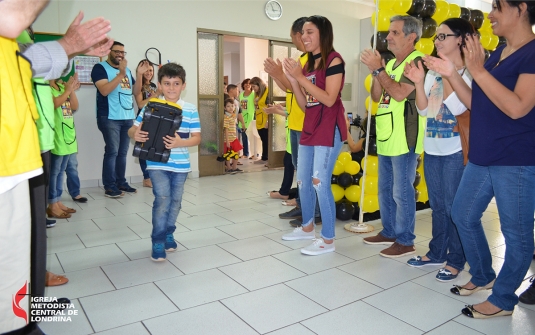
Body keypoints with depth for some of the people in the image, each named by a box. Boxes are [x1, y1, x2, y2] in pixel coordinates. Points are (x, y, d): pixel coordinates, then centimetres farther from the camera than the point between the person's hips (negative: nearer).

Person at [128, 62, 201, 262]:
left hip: (180, 164, 2)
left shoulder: (190, 110, -2)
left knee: (175, 201, 13)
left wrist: (180, 143, -22)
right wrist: (135, 135, -24)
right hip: (157, 163, -2)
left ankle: (168, 234, 32)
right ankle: (158, 241, 3)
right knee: (162, 199, -10)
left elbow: (197, 138, -3)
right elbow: (132, 129, 0)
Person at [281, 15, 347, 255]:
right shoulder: (309, 63, 15)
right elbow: (304, 105, 12)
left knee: (320, 183, -10)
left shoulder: (333, 60, -7)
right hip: (309, 130, 9)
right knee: (302, 181, 13)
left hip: (329, 130, -8)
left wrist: (301, 77, -16)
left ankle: (328, 240, 3)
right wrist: (292, 79, 0)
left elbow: (329, 99, -18)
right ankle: (307, 227, 31)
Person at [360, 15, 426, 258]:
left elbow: (399, 93, -22)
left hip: (404, 140, -9)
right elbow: (376, 96, 14)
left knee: (402, 192, -3)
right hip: (386, 138, 9)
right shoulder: (391, 63, 16)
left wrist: (378, 69, -16)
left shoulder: (417, 61, -10)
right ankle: (388, 232, 28)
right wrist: (376, 71, 0)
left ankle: (405, 241, 9)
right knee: (385, 190, 15)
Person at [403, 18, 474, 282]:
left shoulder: (469, 73, -9)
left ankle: (456, 259, 17)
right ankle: (437, 252, 29)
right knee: (437, 205, 16)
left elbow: (458, 108, -19)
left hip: (456, 151, -6)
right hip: (431, 149, 6)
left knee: (454, 207, 2)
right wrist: (418, 83, -8)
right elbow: (424, 110, 5)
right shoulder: (433, 71, 9)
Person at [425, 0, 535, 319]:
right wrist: (452, 74, 4)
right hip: (482, 157, 9)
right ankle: (483, 275, 36)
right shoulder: (496, 54, 13)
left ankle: (503, 299, 21)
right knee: (463, 215, 16)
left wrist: (478, 70, -22)